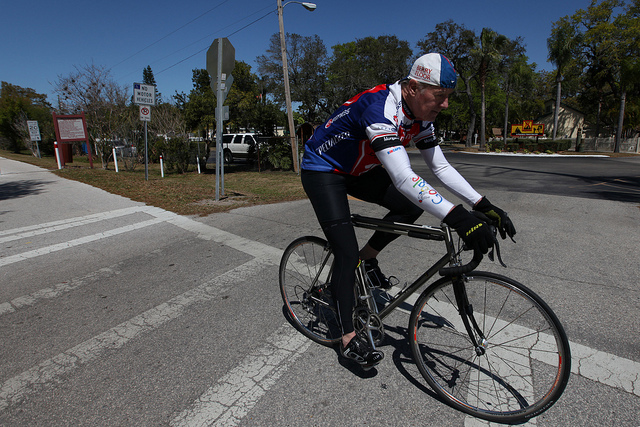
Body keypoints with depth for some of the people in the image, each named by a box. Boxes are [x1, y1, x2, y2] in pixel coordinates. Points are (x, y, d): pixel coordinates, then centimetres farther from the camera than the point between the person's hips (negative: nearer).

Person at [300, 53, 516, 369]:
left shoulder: (420, 117, -6)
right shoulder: (380, 108, -33)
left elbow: (441, 167, -3)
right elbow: (404, 179, -43)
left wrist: (483, 205, -12)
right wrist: (457, 218, -48)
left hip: (357, 169, 8)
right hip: (321, 169, -8)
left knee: (413, 205, -6)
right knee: (347, 251, -14)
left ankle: (367, 258, 13)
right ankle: (348, 338, 1)